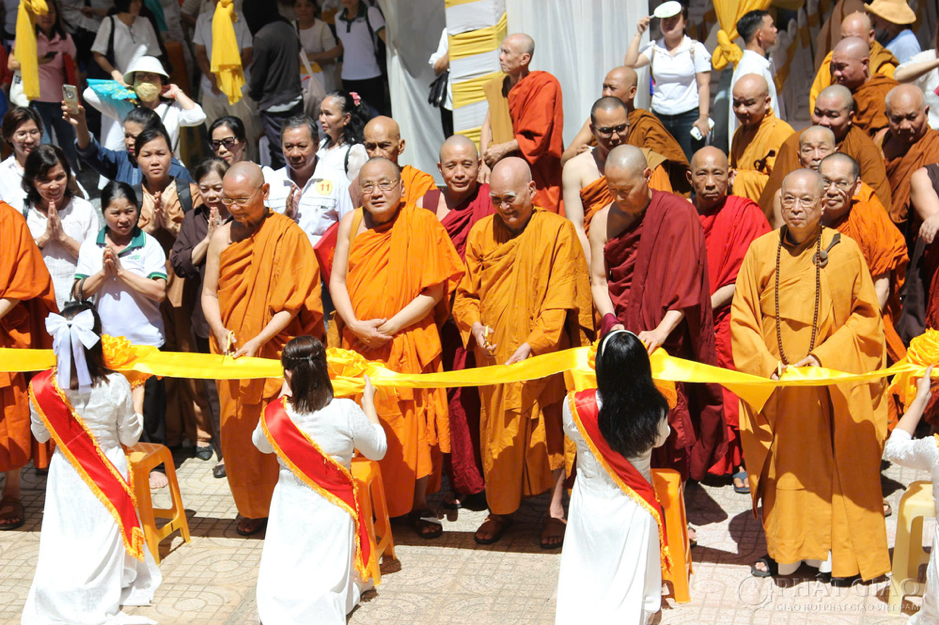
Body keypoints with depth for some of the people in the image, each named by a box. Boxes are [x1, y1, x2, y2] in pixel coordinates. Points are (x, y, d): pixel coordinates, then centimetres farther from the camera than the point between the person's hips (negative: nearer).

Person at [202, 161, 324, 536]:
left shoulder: (289, 235, -8)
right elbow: (209, 294, 8)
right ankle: (253, 508, 24)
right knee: (237, 431, 8)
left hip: (277, 351, -4)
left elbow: (292, 303, -11)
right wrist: (221, 332, -10)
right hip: (233, 354, 4)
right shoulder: (222, 236, 6)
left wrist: (259, 340, -20)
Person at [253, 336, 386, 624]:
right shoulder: (346, 412, -20)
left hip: (291, 513, 1)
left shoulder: (275, 415, -15)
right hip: (332, 514, -1)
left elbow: (261, 444, 10)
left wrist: (286, 397, 16)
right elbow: (378, 449, -2)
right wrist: (368, 400, 7)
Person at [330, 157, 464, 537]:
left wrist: (389, 327, -15)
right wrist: (355, 324, -12)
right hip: (358, 346, 3)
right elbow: (337, 280, 4)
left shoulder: (423, 223, -7)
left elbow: (434, 291, -9)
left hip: (407, 344, -3)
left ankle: (419, 504, 17)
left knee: (412, 426, 2)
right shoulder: (351, 223, 4)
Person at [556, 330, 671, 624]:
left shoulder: (576, 406, -24)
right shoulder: (655, 410, -21)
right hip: (635, 512, 0)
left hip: (592, 509, 0)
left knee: (585, 582, 18)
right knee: (630, 580, 20)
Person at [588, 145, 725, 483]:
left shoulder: (678, 213, -6)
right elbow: (598, 281, 5)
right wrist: (611, 323, -12)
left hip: (668, 339, -2)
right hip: (621, 336, 3)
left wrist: (661, 331, -22)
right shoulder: (603, 221, 4)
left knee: (669, 421, -3)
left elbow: (686, 283, -11)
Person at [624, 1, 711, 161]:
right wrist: (638, 34, -2)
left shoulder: (696, 49, 0)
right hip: (659, 117, 3)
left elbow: (704, 85, -3)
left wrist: (703, 117, -11)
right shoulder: (654, 48, 9)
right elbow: (630, 63, -4)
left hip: (688, 117, -3)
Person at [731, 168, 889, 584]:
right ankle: (783, 548, 20)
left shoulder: (845, 251, -4)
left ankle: (840, 550, 18)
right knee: (782, 465, 7)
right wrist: (767, 364, -11)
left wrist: (824, 356, -12)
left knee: (836, 464, 5)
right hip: (776, 381, 1)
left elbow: (865, 316, -1)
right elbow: (742, 319, 1)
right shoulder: (761, 250, -1)